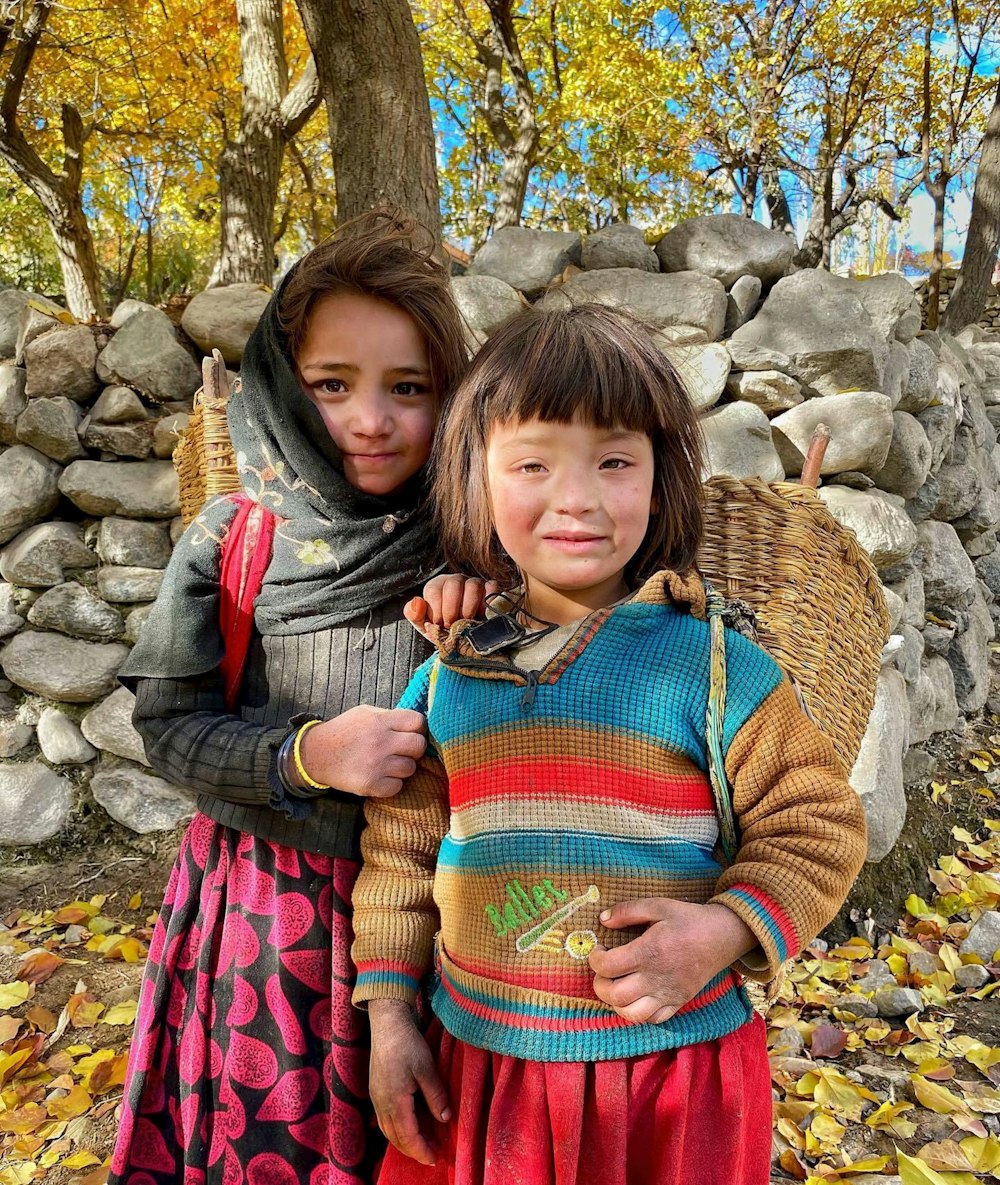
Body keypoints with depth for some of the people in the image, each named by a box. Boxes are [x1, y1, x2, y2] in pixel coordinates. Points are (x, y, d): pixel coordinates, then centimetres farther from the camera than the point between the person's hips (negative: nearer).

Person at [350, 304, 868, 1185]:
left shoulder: (714, 665, -12)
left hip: (672, 1069, -2)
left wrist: (725, 931, -19)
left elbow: (818, 827, -4)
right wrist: (389, 1016, 7)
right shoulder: (446, 677, -3)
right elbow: (400, 851, 6)